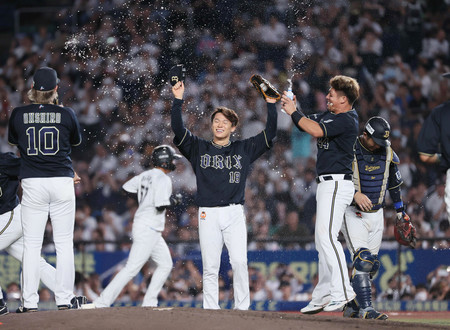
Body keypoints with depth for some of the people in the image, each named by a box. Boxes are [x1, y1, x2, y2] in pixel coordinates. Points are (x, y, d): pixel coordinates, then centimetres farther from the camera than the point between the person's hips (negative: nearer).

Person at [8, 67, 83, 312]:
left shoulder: (19, 114, -3)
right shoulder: (66, 114, -4)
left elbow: (12, 140, 16)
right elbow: (76, 140, 14)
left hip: (32, 183, 0)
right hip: (62, 182, 0)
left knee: (31, 244, 3)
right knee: (64, 243, 6)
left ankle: (29, 302, 0)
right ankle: (64, 299, 5)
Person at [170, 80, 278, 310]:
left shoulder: (244, 149, 13)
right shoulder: (198, 148, 12)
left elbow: (269, 133, 8)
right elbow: (178, 129, 0)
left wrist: (271, 104, 0)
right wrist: (178, 100, -10)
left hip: (235, 213, 0)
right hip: (208, 215, 0)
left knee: (239, 262, -11)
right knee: (210, 267, -1)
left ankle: (242, 308, -7)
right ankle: (210, 310, 3)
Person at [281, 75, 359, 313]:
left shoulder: (347, 120, -14)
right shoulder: (329, 115, 16)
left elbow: (317, 131, -25)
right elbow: (308, 123, 23)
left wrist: (293, 112, -15)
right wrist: (291, 105, 6)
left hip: (337, 183, -10)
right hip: (326, 184, 10)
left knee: (327, 235, -18)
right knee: (322, 239, 10)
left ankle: (342, 291, -19)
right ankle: (323, 296, 13)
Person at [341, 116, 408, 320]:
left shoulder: (388, 153, 4)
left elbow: (394, 184, 17)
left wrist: (400, 211, 20)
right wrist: (354, 194, -32)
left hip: (376, 214, 6)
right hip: (352, 213, -6)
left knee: (371, 264, 5)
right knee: (362, 259, -19)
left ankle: (352, 307, 17)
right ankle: (365, 309, -25)